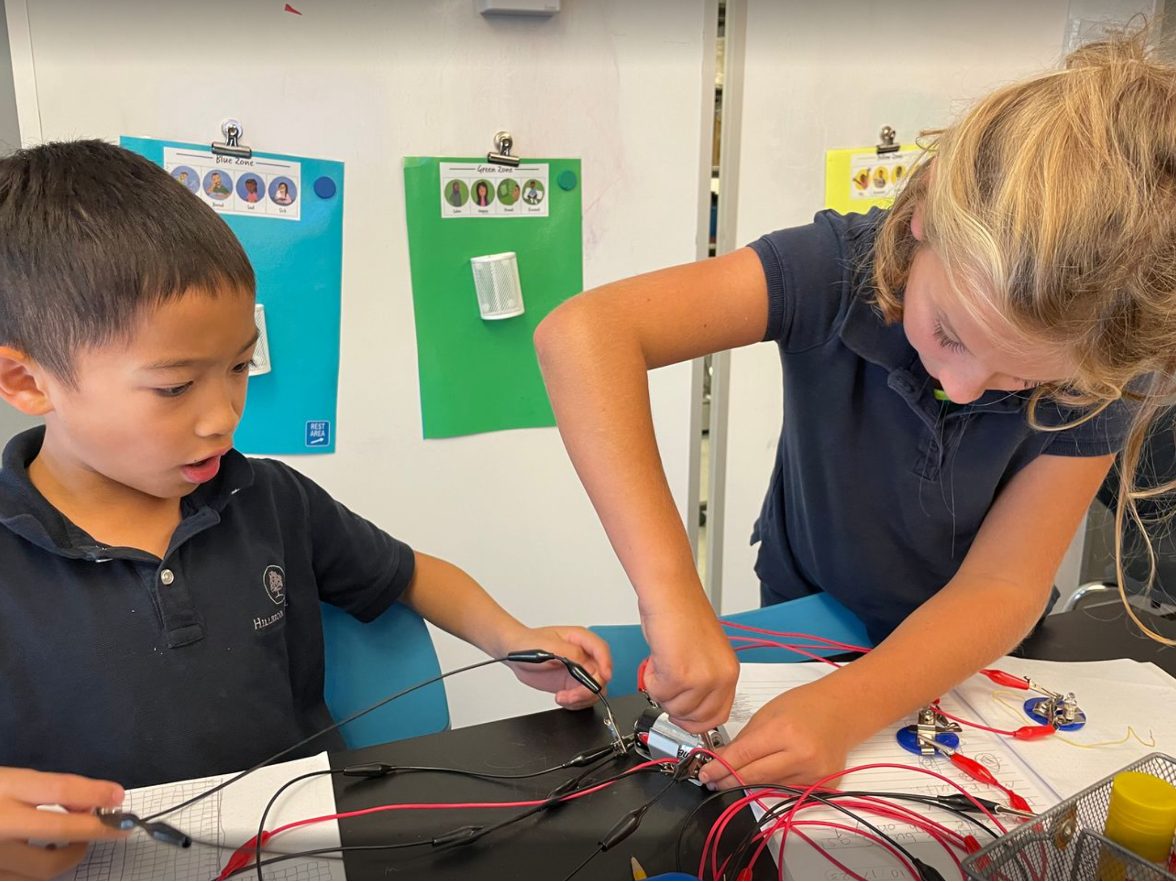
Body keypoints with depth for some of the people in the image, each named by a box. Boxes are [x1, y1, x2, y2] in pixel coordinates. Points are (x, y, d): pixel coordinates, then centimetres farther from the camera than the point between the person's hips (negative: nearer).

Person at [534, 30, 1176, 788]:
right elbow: (584, 334, -43)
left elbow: (1001, 585, -25)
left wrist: (846, 710, -42)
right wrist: (671, 590, -51)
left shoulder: (1105, 372, -25)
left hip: (971, 653, 2)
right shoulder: (840, 270, -32)